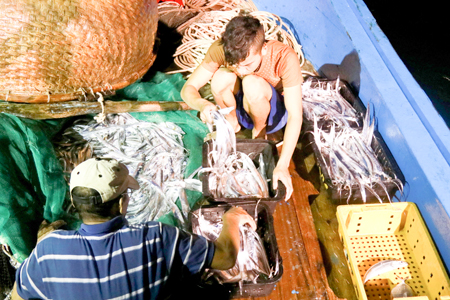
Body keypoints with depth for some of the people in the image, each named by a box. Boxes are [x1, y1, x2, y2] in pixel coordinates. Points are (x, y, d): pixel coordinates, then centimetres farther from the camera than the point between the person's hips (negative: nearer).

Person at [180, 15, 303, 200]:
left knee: (252, 84, -35)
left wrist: (282, 166, -40)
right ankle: (232, 125, -2)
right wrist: (202, 104, -45)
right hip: (241, 107, 2)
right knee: (221, 77, -30)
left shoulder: (285, 58, -33)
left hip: (275, 113, -2)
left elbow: (295, 116, -32)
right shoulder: (220, 49, -26)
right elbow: (188, 89, -20)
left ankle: (259, 132, -6)